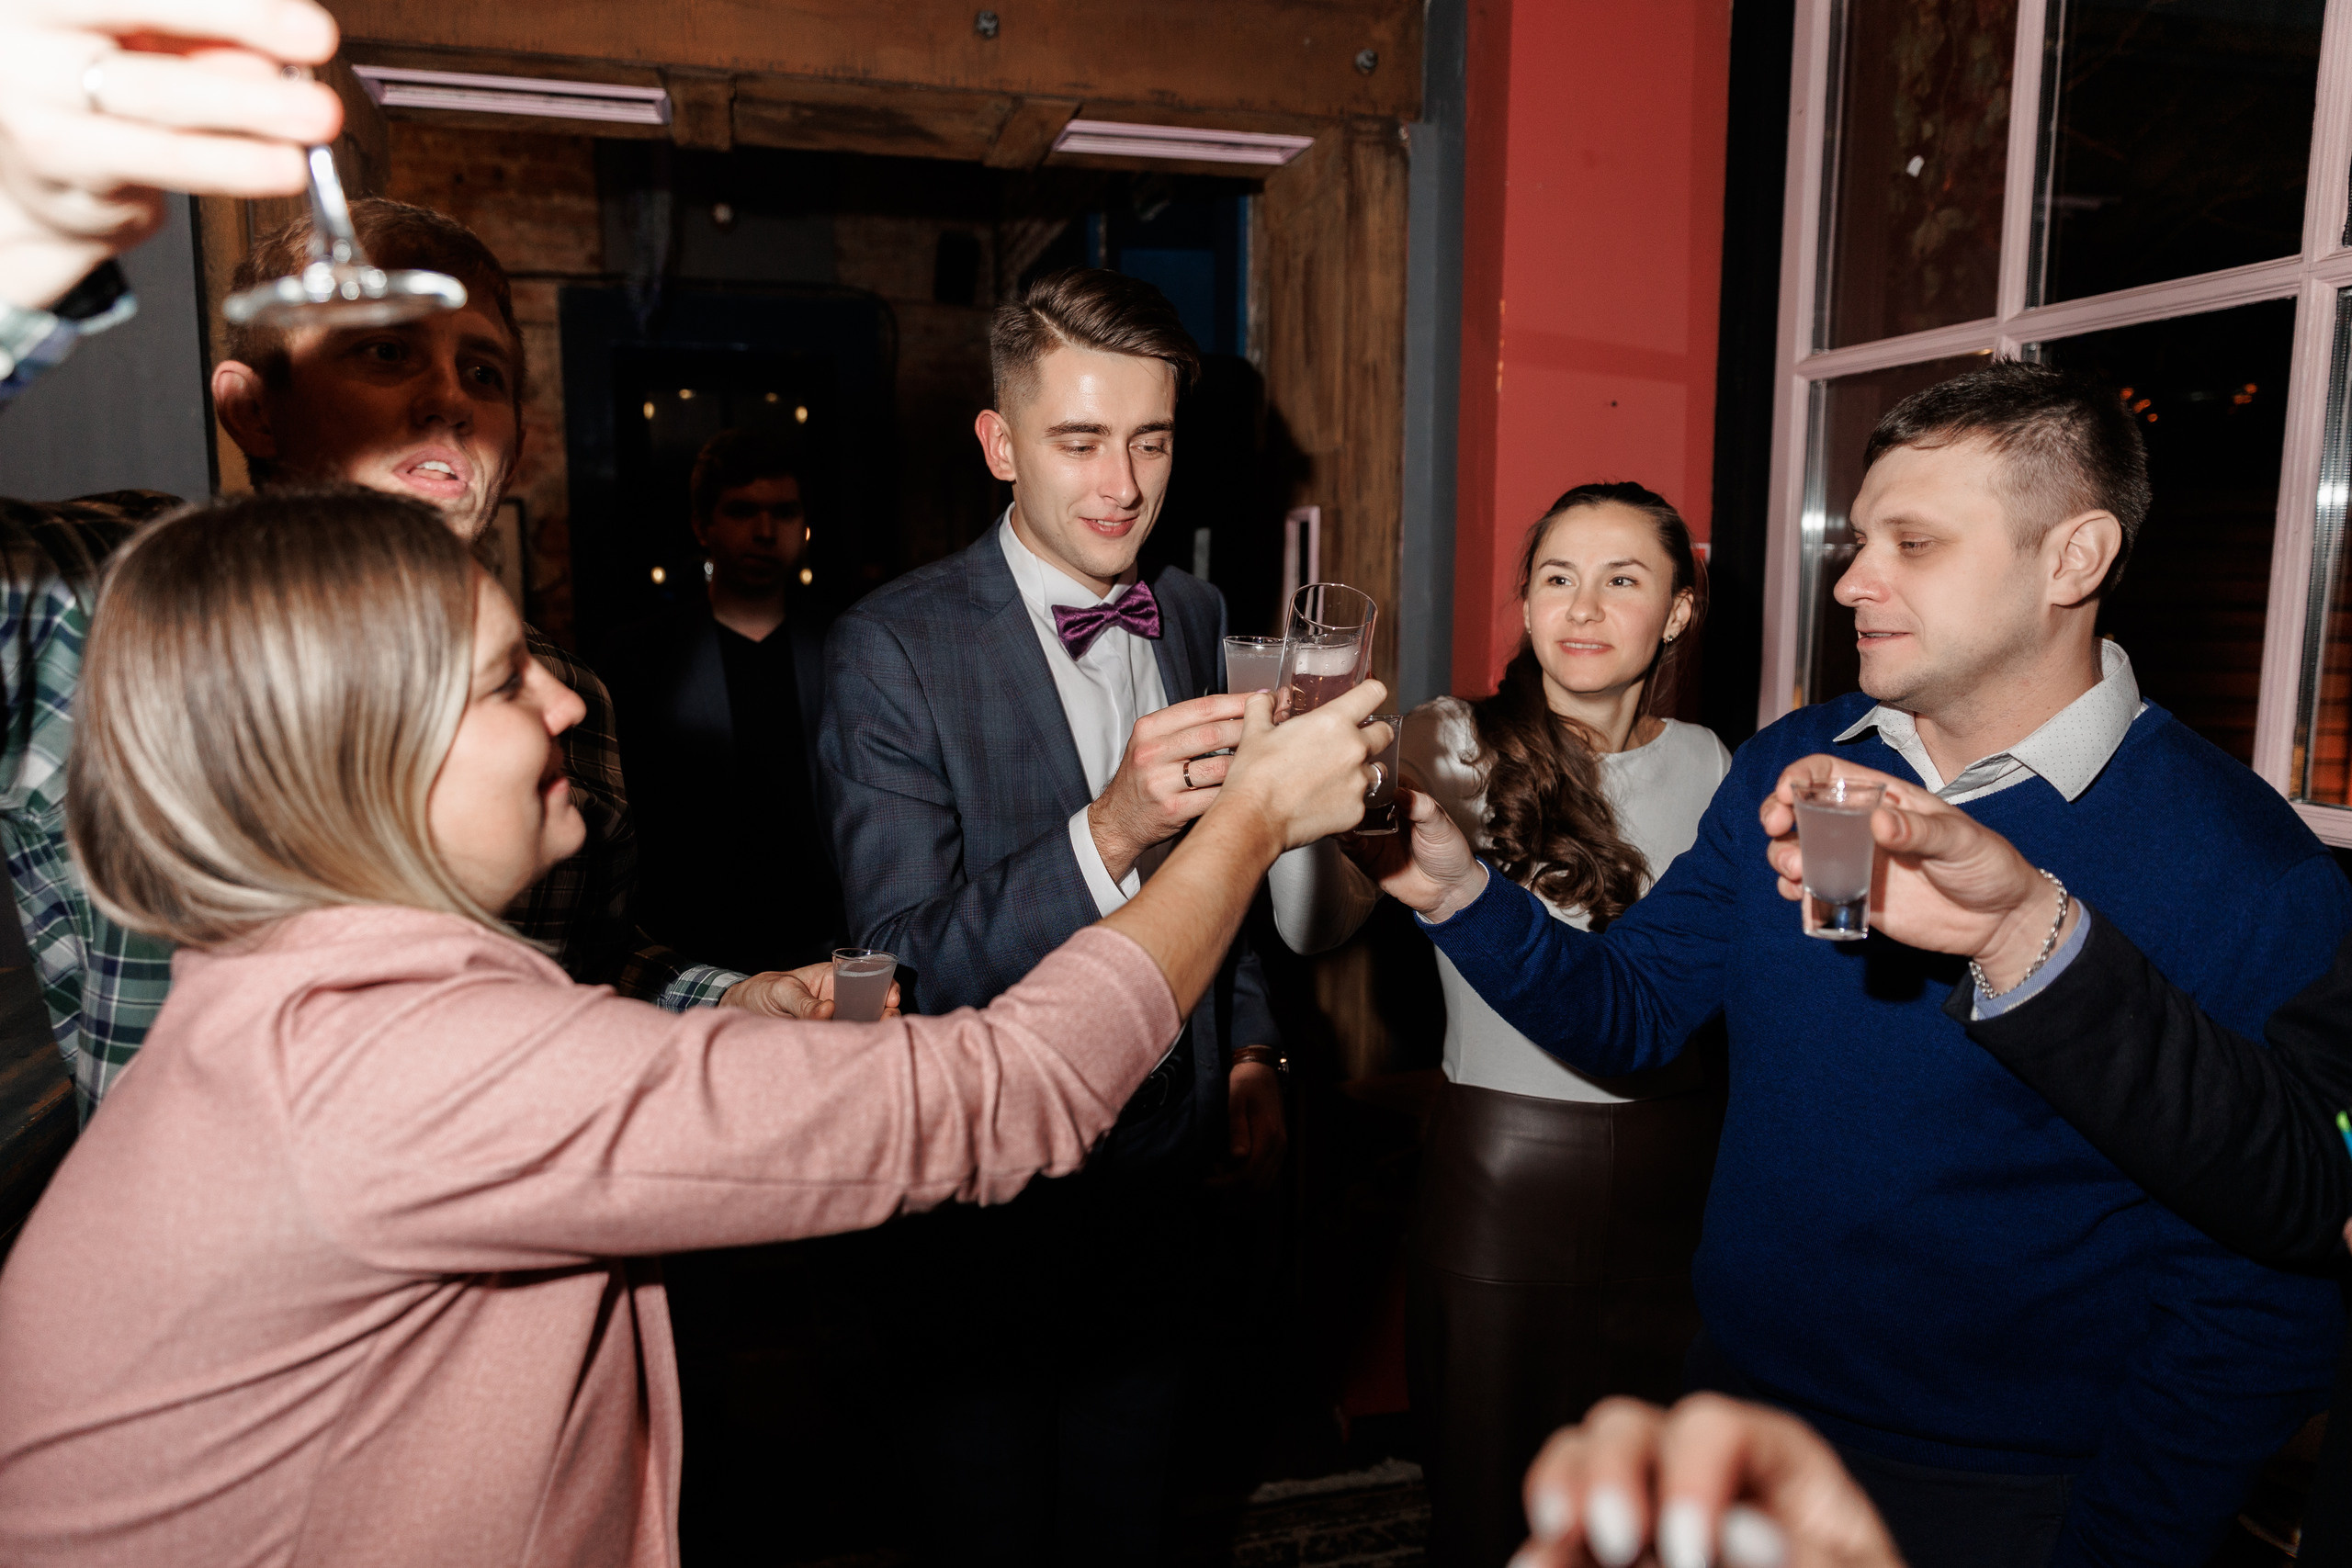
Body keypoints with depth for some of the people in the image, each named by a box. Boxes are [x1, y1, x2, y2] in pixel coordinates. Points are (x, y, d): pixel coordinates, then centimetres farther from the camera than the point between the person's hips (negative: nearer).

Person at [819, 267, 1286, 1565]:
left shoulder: (1194, 618, 1)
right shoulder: (893, 649, -19)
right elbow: (910, 963, -25)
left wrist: (1246, 1045, 5)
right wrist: (1108, 832, -38)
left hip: (1161, 1166, 5)